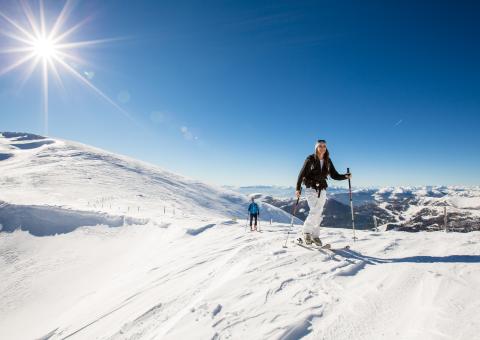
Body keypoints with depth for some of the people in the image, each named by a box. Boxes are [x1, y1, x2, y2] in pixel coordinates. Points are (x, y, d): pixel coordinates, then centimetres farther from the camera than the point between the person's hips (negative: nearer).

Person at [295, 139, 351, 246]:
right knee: (314, 211, -15)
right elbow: (301, 174, -6)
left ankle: (315, 235, 16)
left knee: (319, 213, 4)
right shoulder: (310, 159, -6)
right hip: (311, 189, -4)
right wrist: (298, 188, -12)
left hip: (322, 190, 4)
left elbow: (334, 175, 6)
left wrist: (346, 176, -11)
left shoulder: (328, 161, 6)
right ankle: (307, 231, 5)